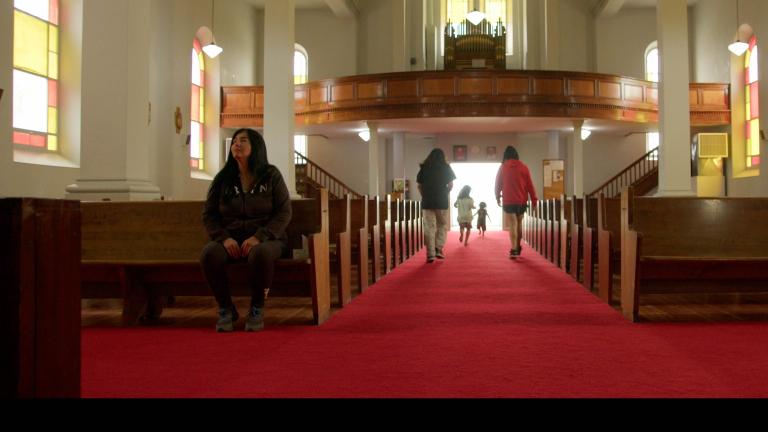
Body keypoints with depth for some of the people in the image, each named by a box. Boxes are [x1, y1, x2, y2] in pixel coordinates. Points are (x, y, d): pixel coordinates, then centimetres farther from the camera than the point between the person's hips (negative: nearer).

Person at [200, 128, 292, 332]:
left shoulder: (271, 176, 4)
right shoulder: (223, 179, 12)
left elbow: (284, 212, -3)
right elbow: (209, 214, 11)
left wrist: (259, 237, -17)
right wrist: (224, 237, -10)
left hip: (265, 239, -2)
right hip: (230, 240, 3)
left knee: (260, 254, -39)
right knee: (209, 253, -31)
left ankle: (257, 309, -15)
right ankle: (226, 309, -11)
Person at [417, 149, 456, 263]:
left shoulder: (424, 168, 8)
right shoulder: (446, 168, 5)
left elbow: (419, 186, 5)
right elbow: (450, 185, 2)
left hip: (427, 201, 1)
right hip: (442, 201, -1)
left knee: (429, 228, 2)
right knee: (442, 226, 13)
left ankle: (430, 254, -1)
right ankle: (438, 249, 3)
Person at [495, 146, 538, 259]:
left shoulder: (502, 168, 0)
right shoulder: (523, 167, 2)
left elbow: (498, 184, 5)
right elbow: (530, 185, 1)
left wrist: (498, 198, 18)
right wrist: (534, 200, 5)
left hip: (508, 201, -2)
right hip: (522, 201, 2)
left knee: (512, 225, -6)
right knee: (519, 224, 17)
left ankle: (514, 250, -18)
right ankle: (518, 248, 26)